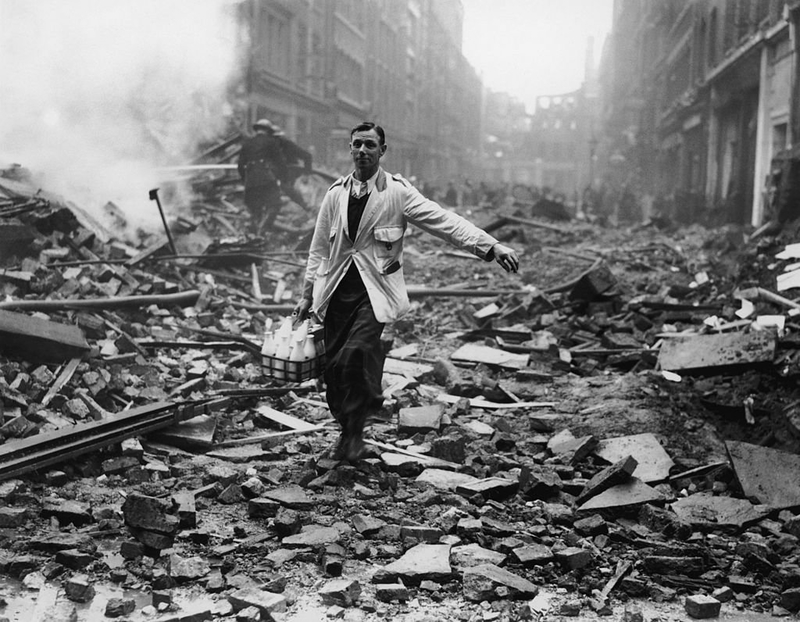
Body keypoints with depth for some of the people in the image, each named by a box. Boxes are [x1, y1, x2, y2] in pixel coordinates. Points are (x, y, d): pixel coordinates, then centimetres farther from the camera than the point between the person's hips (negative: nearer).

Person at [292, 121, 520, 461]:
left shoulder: (398, 192, -1)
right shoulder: (336, 193, 10)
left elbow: (445, 221, -10)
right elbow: (320, 247, 16)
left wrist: (492, 246, -20)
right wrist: (307, 293, 14)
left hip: (375, 287, -4)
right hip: (337, 288, 4)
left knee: (356, 352, -24)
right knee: (334, 366, 3)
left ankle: (354, 432, -3)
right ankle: (348, 430, 28)